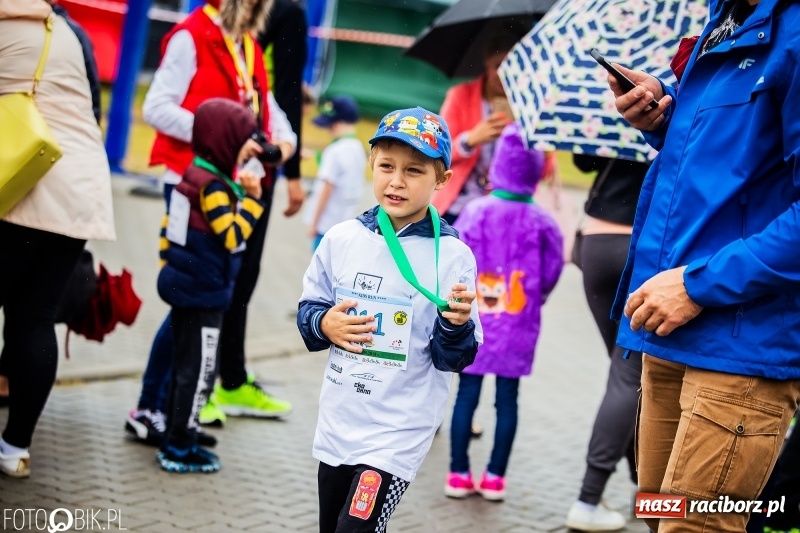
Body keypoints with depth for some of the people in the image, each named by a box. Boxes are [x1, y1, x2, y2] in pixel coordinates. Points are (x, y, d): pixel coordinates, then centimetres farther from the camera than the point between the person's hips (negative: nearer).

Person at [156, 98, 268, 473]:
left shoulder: (196, 175, 9)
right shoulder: (212, 185, -19)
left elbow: (171, 225, 14)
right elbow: (232, 237, -25)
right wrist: (252, 199, -19)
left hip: (186, 286, 10)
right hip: (203, 292, -10)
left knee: (186, 365, 18)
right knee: (198, 369, -3)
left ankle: (178, 435, 27)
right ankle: (179, 448, 3)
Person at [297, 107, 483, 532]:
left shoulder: (452, 256, -11)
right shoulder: (343, 238, -1)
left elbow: (452, 360, -9)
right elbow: (308, 311, 9)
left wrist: (456, 325, -29)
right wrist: (324, 325, -12)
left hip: (399, 430, -5)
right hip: (337, 424, 5)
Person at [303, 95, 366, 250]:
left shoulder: (335, 151, -17)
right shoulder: (358, 149, 8)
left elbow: (326, 189, -16)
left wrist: (314, 222, -10)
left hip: (327, 222, -9)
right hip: (345, 221, 9)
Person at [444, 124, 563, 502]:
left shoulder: (475, 212, -8)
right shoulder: (540, 222, -7)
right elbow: (552, 272, 0)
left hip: (474, 321, 0)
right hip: (518, 327, 0)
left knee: (467, 394, 8)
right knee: (507, 399, 8)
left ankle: (459, 474, 11)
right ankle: (495, 476, 12)